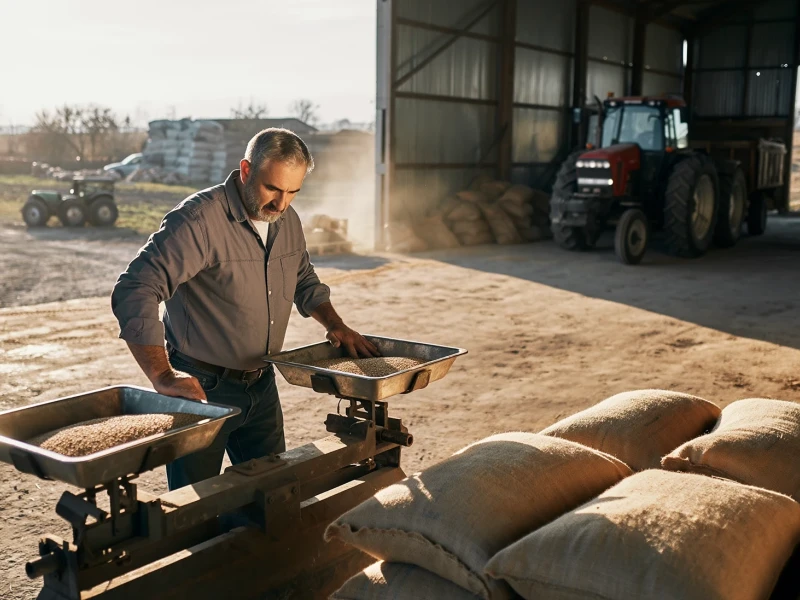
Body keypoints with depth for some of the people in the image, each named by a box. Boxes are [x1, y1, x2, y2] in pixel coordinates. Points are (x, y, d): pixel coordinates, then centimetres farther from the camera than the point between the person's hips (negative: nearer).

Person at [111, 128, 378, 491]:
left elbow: (304, 280, 21)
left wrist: (334, 325, 5)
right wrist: (162, 376, -35)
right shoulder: (198, 220, -22)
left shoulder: (287, 220, 3)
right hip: (201, 389, -6)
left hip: (261, 386, 7)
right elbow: (134, 291, -29)